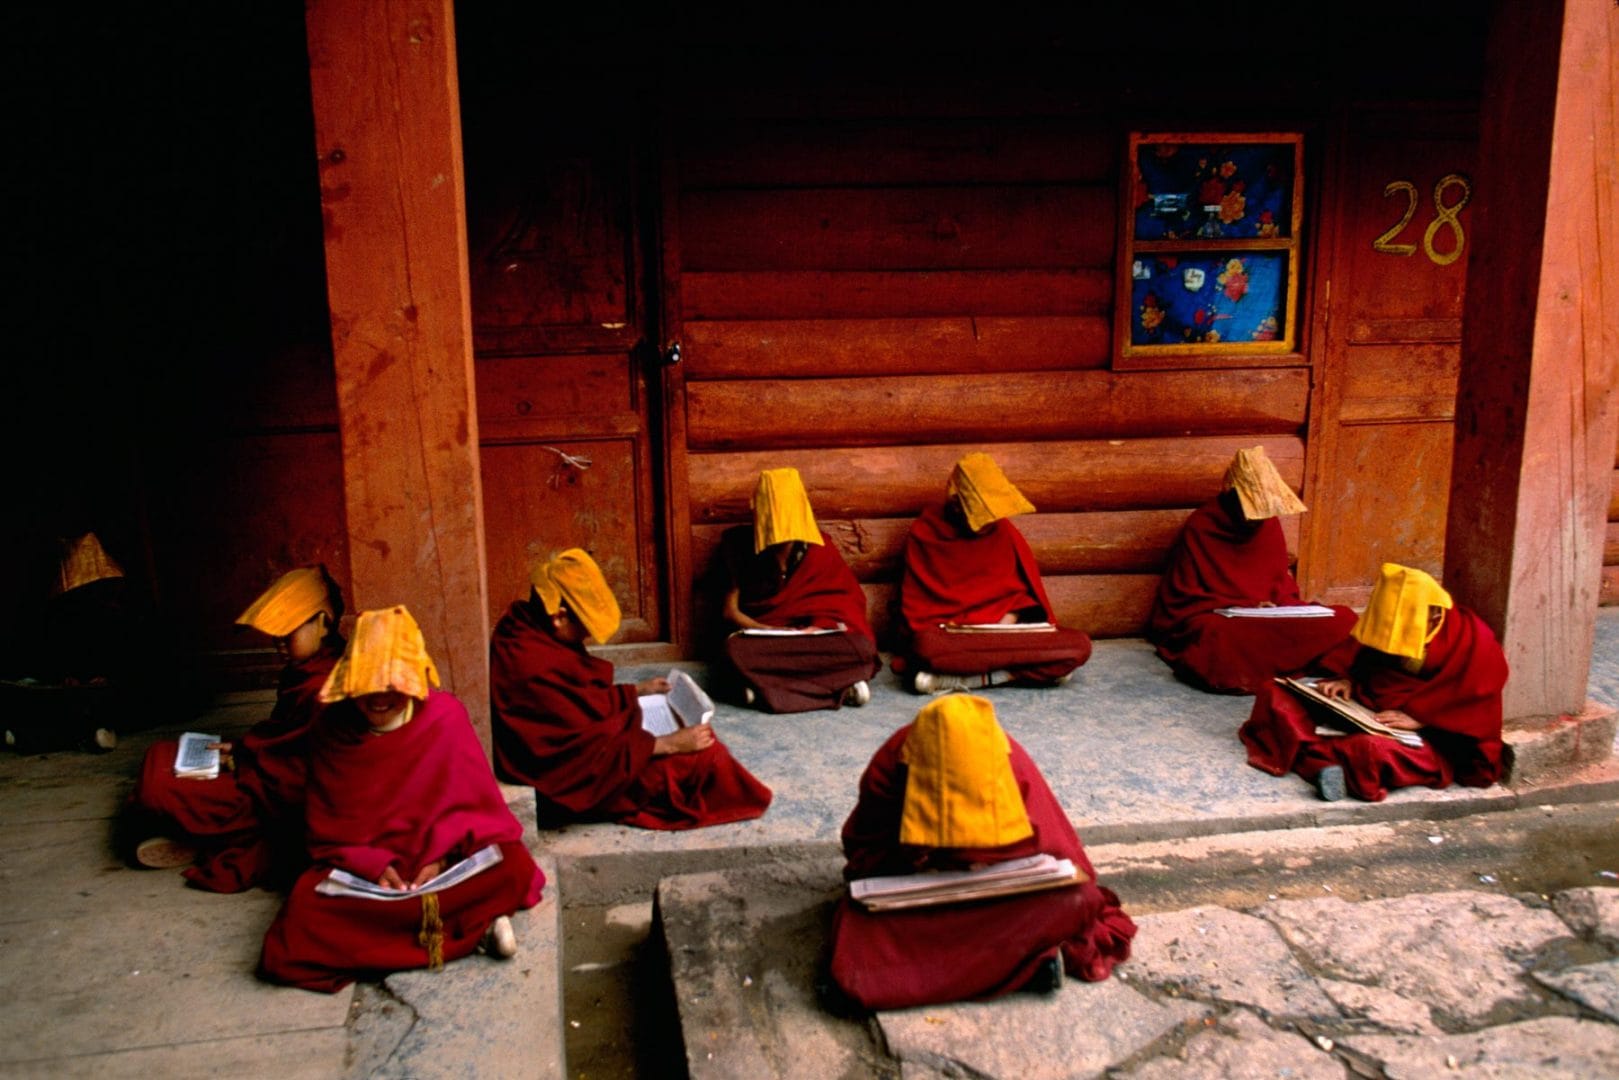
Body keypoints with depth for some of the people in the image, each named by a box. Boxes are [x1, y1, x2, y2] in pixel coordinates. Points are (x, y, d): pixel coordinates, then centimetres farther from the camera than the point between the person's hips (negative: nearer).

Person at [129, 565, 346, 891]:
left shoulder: (323, 689, -26)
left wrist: (242, 764, -15)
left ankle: (254, 840, -8)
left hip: (283, 800, -11)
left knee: (158, 787, -18)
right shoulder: (305, 671, 6)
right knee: (162, 754, 16)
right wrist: (241, 749, 3)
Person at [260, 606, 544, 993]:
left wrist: (441, 857, -18)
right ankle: (471, 925, -26)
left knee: (514, 866, -31)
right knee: (304, 911, -30)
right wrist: (375, 866, -16)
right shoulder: (333, 732, -3)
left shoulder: (445, 715, -6)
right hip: (361, 866, 2)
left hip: (450, 856, -2)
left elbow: (472, 802, -3)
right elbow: (329, 828, 1)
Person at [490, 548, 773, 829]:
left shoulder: (525, 627, -2)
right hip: (574, 781, -10)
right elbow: (586, 745, -28)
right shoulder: (533, 669, -32)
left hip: (567, 747, 10)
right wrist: (670, 744, -25)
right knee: (703, 757, -11)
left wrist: (636, 690, 17)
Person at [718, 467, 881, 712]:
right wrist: (769, 631, -19)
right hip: (763, 637, 0)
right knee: (735, 648, -38)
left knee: (862, 647, -30)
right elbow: (731, 611, -1)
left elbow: (848, 604, 1)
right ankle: (836, 684, -34)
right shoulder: (741, 546, 0)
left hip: (814, 636, 1)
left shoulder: (818, 547, 2)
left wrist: (819, 628, -20)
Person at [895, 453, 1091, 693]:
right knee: (927, 646, -41)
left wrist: (1010, 618, -6)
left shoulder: (1003, 531, 8)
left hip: (1004, 634, 5)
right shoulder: (924, 534, 0)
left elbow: (1027, 590, 14)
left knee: (1079, 644, -25)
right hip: (952, 638, -5)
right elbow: (915, 606, 3)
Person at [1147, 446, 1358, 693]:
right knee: (1224, 640, -43)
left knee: (1344, 619, -17)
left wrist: (1282, 607, -8)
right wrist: (1244, 607, -16)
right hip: (1216, 621, -6)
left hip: (1268, 619, 6)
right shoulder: (1199, 528, -8)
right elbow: (1184, 600, -7)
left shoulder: (1270, 523, 7)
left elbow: (1282, 584, 16)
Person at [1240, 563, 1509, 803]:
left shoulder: (1473, 641, -11)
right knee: (1274, 697, -14)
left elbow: (1476, 704, -16)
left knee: (1370, 748, -44)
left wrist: (1420, 717, -24)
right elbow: (1354, 657, 15)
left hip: (1430, 738, -6)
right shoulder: (1386, 626, 3)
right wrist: (1345, 680, -5)